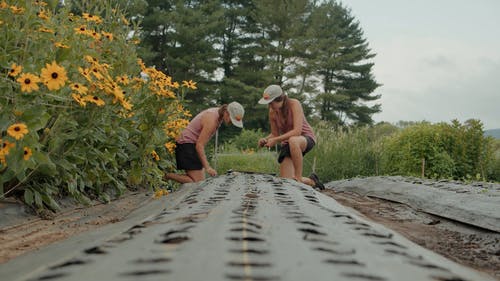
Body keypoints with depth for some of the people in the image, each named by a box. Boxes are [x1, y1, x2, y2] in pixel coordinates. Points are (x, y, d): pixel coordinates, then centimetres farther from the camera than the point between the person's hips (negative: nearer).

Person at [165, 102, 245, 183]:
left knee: (201, 180, 4)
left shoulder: (217, 112, 5)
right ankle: (167, 176, -8)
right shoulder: (211, 120, -24)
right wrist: (207, 167, -28)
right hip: (186, 145, -10)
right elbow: (199, 145, -25)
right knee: (199, 182, -16)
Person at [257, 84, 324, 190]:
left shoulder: (294, 104, -22)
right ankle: (311, 181, 25)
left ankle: (299, 177, -29)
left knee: (292, 141, -44)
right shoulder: (272, 112, -7)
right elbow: (274, 134, 4)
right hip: (288, 143, 6)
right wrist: (265, 139, -17)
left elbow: (297, 131, -31)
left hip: (306, 138, -5)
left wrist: (276, 140, -32)